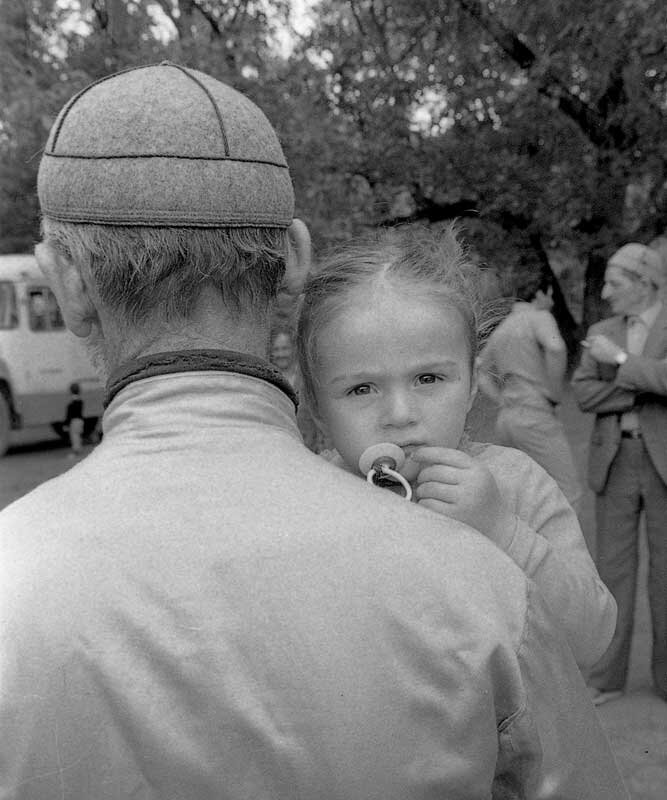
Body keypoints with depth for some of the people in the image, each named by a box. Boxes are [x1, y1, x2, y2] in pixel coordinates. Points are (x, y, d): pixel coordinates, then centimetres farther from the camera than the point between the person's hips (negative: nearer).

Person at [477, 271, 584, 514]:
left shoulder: (501, 328, 19)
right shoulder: (539, 317, -5)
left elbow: (481, 374, 21)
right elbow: (555, 347, -26)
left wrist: (504, 400, 11)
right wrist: (554, 393, -15)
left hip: (506, 418, 8)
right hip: (536, 417, -8)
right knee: (569, 494, -5)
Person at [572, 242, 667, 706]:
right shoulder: (601, 333, 9)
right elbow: (584, 394, -3)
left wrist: (621, 360, -16)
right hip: (615, 462, 3)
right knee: (614, 566, 5)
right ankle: (607, 677, 12)